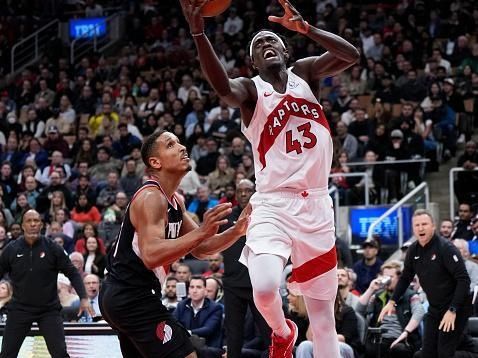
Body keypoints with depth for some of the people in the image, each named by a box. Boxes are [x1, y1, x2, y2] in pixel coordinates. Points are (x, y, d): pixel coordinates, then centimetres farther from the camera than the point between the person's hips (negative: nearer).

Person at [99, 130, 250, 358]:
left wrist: (236, 231, 2)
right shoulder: (151, 197, -16)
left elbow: (199, 249, 18)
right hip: (133, 298, -11)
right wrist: (201, 232, -36)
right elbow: (151, 255, -30)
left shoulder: (175, 202, 14)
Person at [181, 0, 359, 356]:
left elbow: (351, 55, -9)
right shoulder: (251, 90, 0)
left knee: (323, 312, 6)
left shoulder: (305, 73, 9)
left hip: (316, 206, 3)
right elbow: (224, 88, -26)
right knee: (264, 289, -25)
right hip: (273, 206, -3)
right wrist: (198, 33, -40)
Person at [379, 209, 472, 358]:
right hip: (434, 309, 7)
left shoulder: (445, 248, -20)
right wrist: (392, 301, 5)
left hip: (455, 308, -7)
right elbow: (405, 278, 15)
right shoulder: (413, 250, 0)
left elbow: (463, 280, -23)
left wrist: (453, 310, -27)